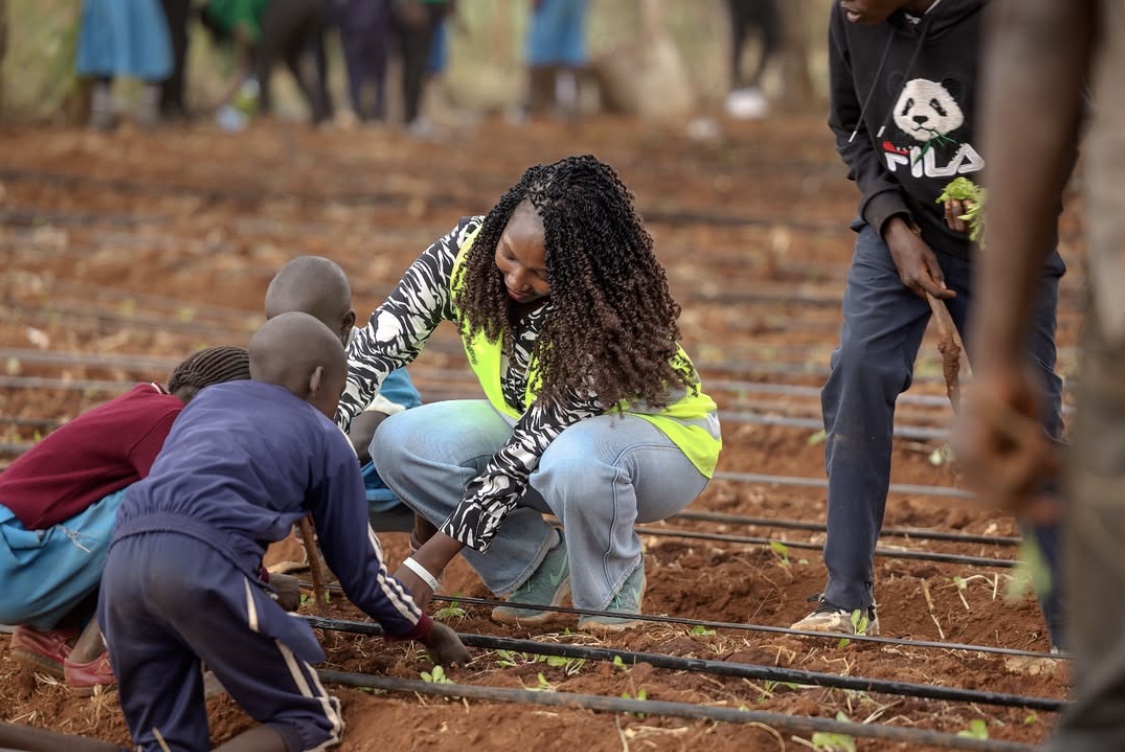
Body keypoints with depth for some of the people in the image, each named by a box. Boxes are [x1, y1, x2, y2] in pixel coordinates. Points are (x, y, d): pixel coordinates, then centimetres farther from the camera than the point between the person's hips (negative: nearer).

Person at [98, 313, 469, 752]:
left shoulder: (206, 401, 35)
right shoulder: (326, 440, 21)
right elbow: (360, 568, 25)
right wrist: (425, 630, 44)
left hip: (124, 557, 5)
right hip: (204, 563, -5)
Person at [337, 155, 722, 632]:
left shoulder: (608, 316, -34)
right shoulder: (469, 249, -21)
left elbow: (528, 450, -34)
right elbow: (378, 343, -21)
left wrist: (429, 562, -33)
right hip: (539, 424, 6)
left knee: (575, 460, -41)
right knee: (398, 442, -19)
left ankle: (613, 592, -9)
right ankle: (538, 571, 0)